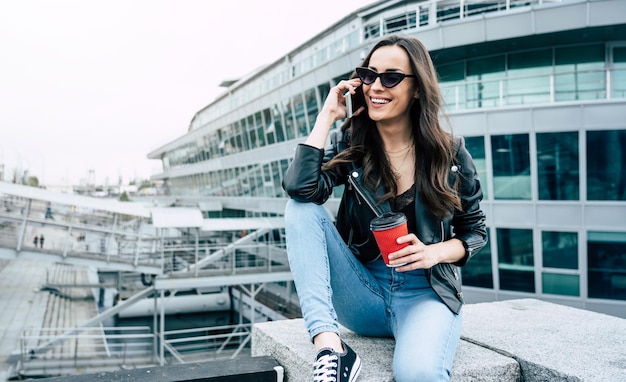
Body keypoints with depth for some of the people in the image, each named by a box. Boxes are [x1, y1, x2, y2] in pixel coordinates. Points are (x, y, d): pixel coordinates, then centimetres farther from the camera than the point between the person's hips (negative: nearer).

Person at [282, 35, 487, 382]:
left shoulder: (450, 153, -2)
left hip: (425, 294, -3)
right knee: (301, 209, -23)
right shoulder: (349, 144, -1)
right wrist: (326, 117, -13)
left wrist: (435, 252, -13)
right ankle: (330, 347, -29)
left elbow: (475, 231, 8)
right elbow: (299, 187, -21)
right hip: (362, 294, 4)